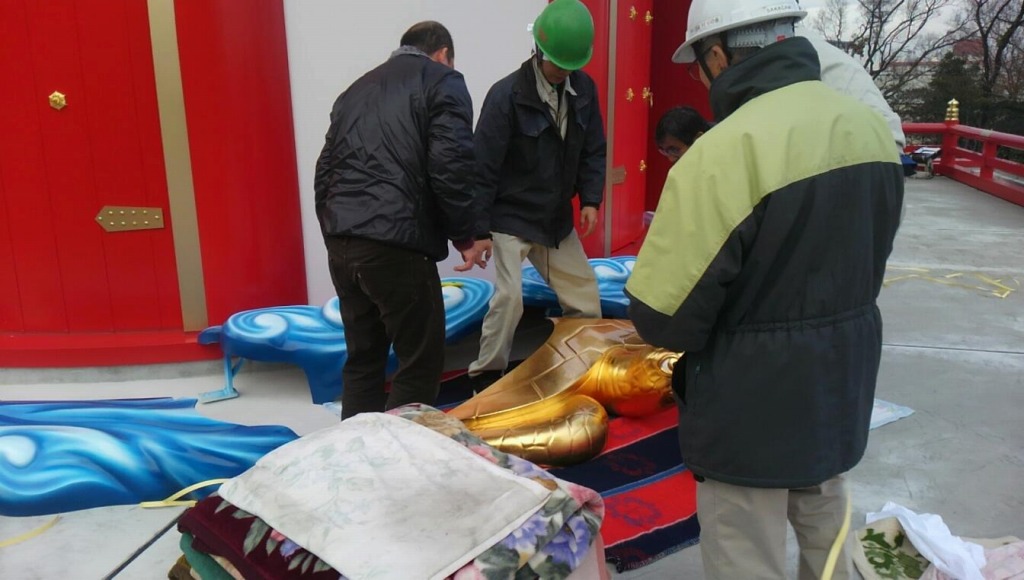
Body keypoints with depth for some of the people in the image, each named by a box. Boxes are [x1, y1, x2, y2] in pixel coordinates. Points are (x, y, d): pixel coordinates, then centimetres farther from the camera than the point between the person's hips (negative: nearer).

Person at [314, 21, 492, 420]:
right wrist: (469, 234, -1)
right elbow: (450, 166, -10)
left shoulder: (357, 89, 25)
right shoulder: (443, 82, 5)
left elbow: (325, 171, 21)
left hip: (340, 242, 8)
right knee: (419, 364, 3)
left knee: (362, 358, 18)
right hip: (394, 243, -7)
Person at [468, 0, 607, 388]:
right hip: (511, 218, -6)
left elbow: (593, 150, 8)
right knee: (509, 295, -14)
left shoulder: (584, 88, -1)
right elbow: (483, 167, -17)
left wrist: (590, 199, -6)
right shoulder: (507, 94, -18)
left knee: (584, 294, 11)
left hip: (557, 219, 6)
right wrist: (477, 230, -18)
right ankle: (486, 375, 5)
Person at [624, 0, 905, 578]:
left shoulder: (723, 151, -26)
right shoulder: (871, 127, 1)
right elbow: (859, 254, 12)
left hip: (755, 404, -8)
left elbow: (662, 317, -23)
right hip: (843, 387, 8)